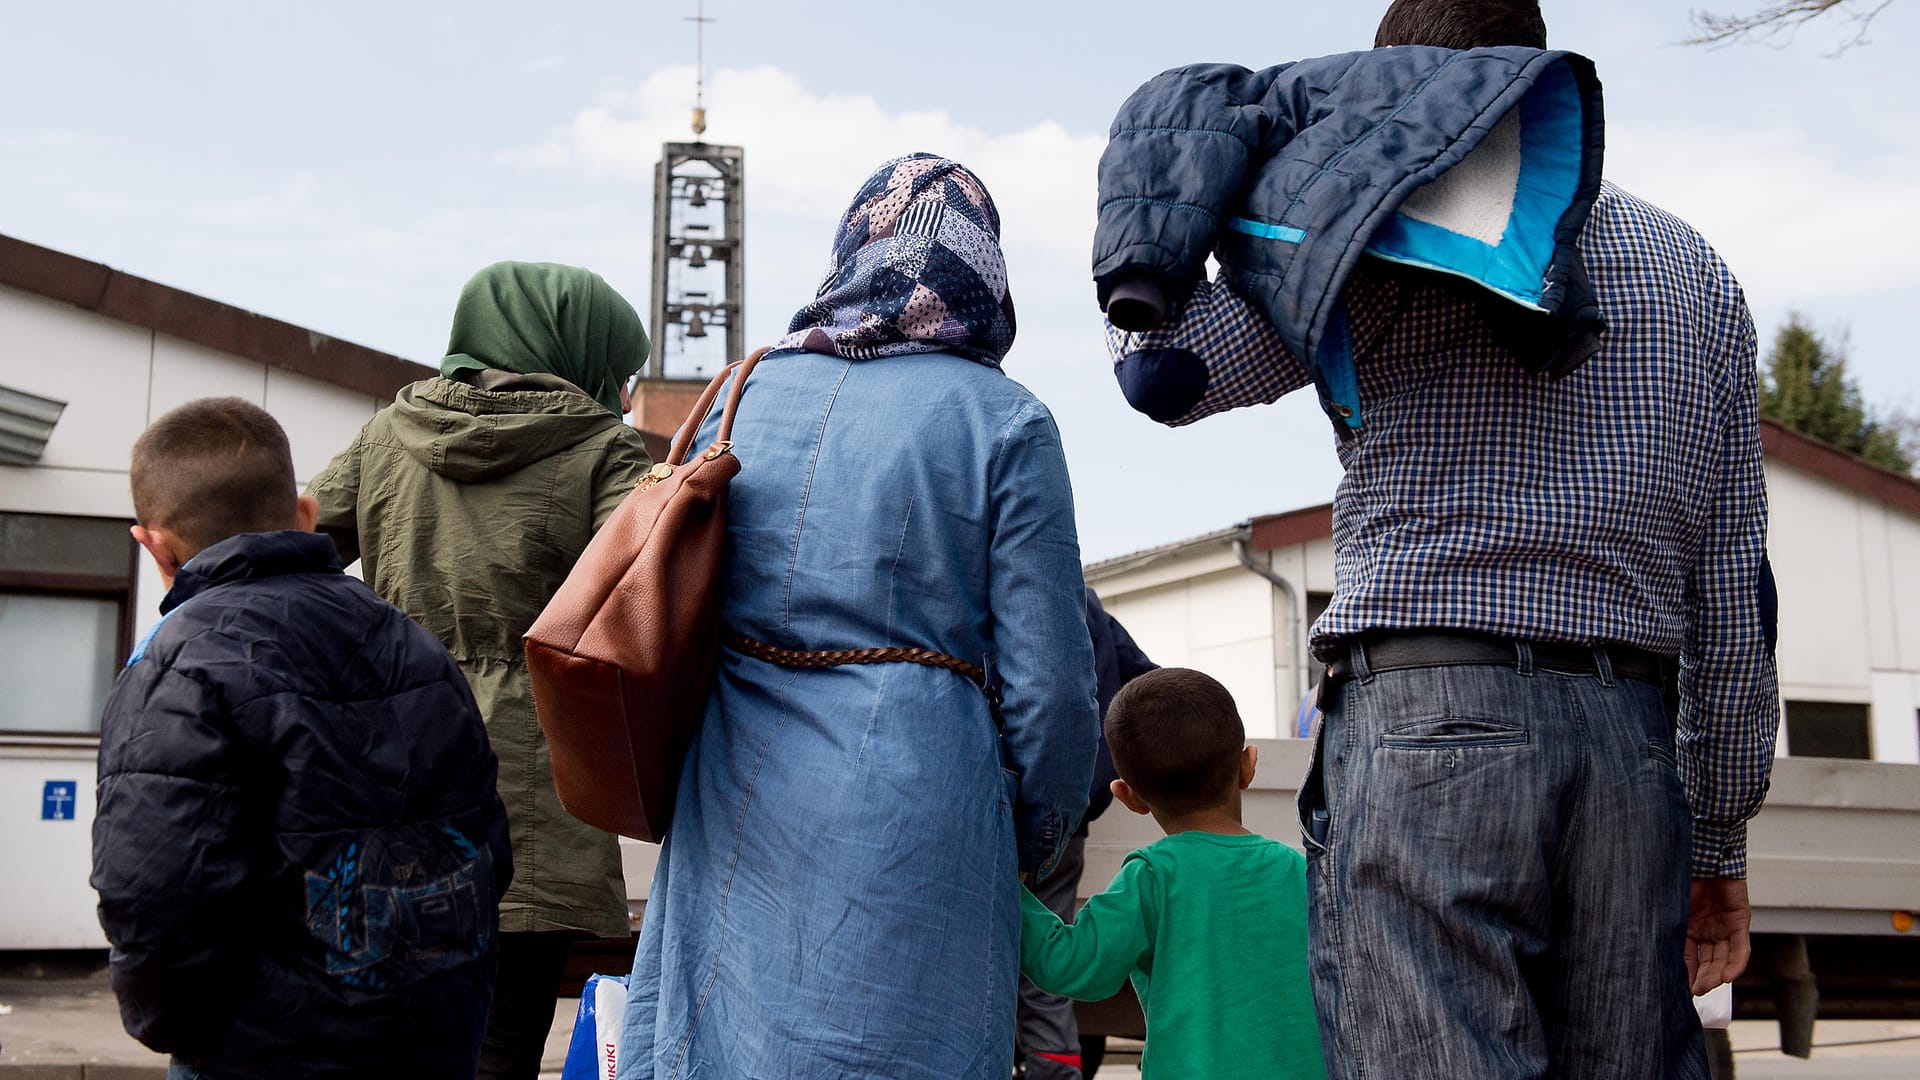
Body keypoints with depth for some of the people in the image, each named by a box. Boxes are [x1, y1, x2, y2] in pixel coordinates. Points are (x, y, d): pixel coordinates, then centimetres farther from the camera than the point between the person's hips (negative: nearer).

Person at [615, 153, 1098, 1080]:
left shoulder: (746, 394, 10)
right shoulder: (1004, 421, -3)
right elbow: (1048, 682, -6)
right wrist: (1036, 846, 11)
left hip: (733, 814, 5)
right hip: (911, 821, -4)